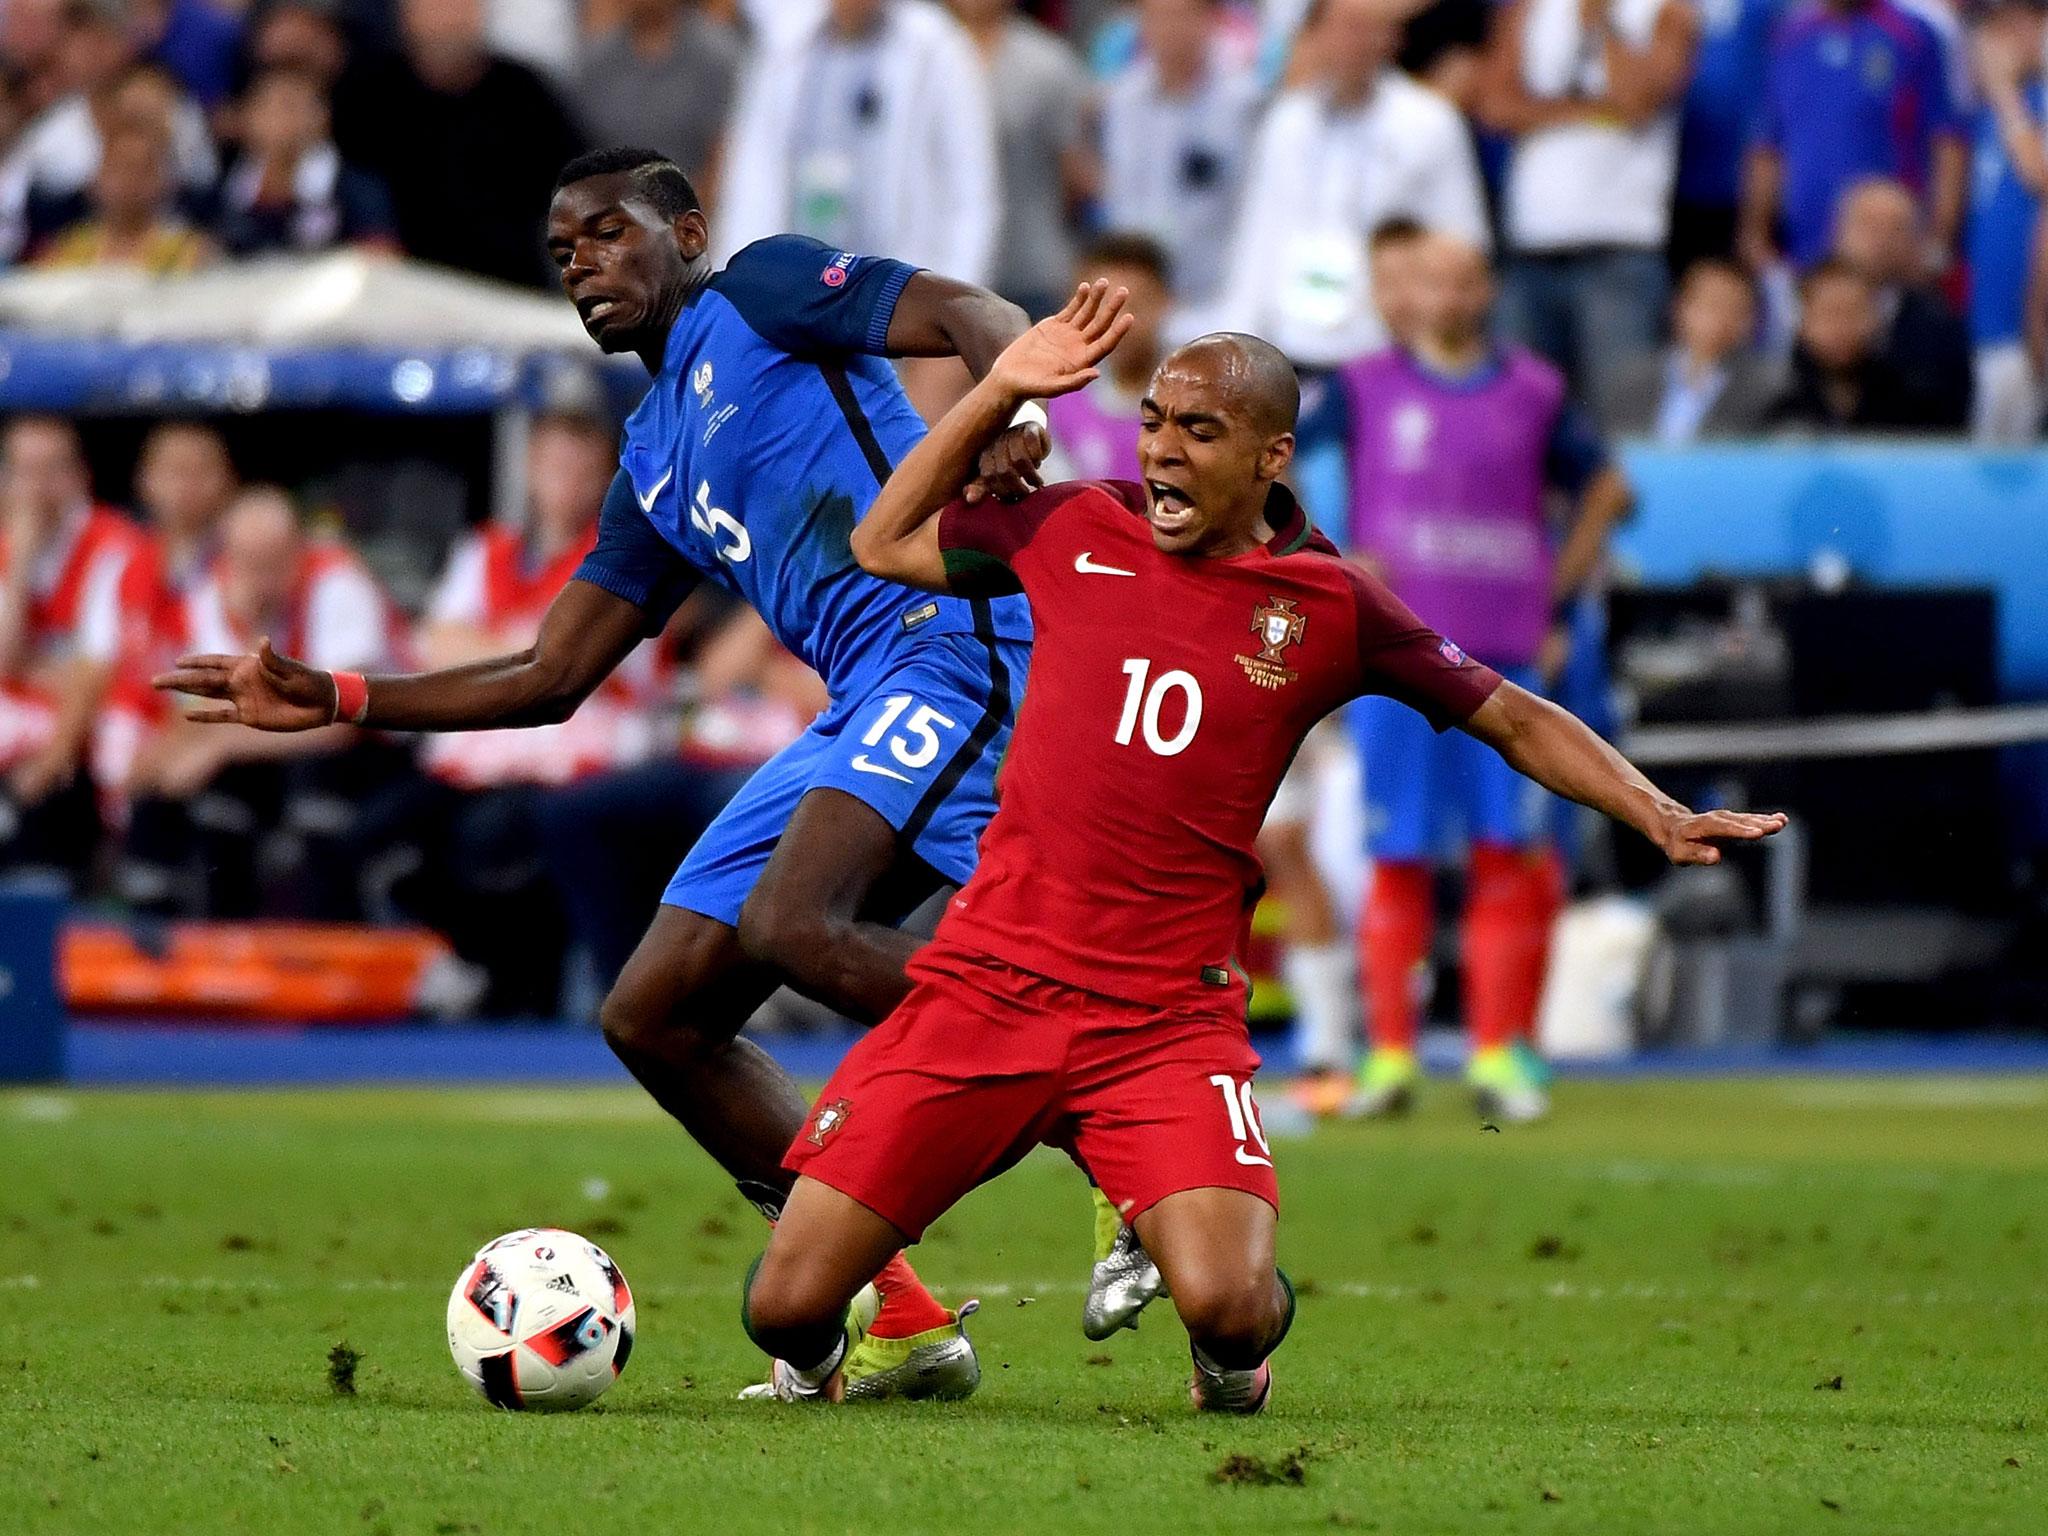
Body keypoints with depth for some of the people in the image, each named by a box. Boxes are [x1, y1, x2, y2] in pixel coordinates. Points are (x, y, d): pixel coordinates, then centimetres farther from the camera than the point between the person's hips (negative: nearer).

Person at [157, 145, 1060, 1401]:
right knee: (654, 1015, 3)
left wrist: (1012, 410, -32)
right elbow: (550, 678, 29)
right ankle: (902, 1328, 1)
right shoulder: (653, 463, 28)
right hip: (867, 710, 9)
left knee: (791, 921, -31)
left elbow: (962, 311, -9)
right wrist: (332, 701, 24)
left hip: (954, 637, -9)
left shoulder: (761, 293, 6)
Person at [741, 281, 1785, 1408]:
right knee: (789, 1304, -8)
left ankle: (1232, 1357, 14)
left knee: (1227, 1306, -25)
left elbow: (1512, 720, 10)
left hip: (1165, 1018, -1)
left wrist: (1660, 818, -1)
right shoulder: (1076, 531, 7)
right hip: (984, 981, 1)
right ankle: (815, 1366, 31)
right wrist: (998, 391, 12)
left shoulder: (1328, 605, 3)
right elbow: (884, 544, 21)